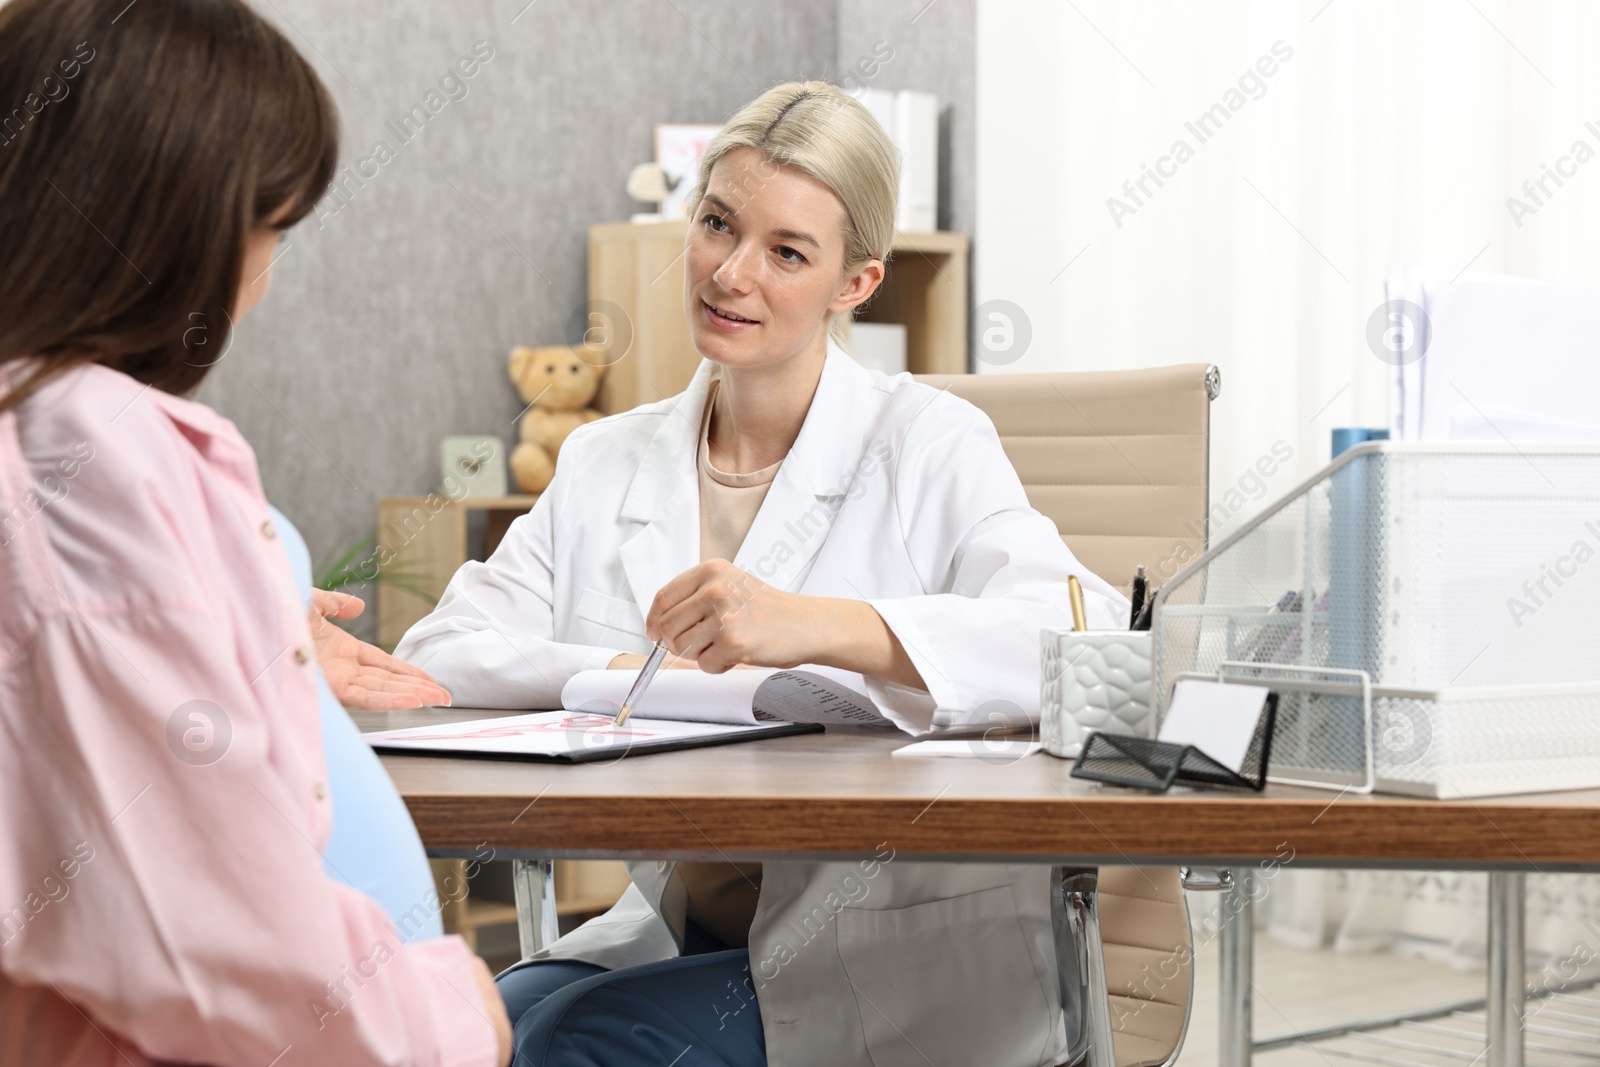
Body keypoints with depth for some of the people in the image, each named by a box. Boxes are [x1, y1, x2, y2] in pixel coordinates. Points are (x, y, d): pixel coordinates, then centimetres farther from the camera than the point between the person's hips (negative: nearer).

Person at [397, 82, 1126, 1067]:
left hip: (905, 958, -4)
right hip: (677, 936, 5)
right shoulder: (606, 466, 11)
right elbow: (435, 658, 2)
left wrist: (815, 626, -36)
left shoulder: (928, 443, -5)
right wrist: (628, 673, -17)